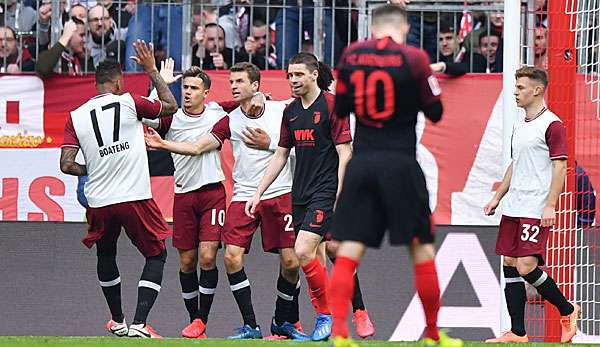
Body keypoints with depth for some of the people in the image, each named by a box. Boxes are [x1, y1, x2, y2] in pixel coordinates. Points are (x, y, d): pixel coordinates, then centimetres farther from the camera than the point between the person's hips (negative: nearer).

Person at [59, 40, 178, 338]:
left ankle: (117, 322, 37)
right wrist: (152, 71, 19)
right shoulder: (128, 102, -5)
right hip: (135, 198, -3)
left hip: (99, 202, 3)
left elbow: (66, 165, -3)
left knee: (106, 256, 28)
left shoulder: (76, 117, 2)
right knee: (156, 257, 11)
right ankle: (138, 324, -3)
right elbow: (171, 106, 11)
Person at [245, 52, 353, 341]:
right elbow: (280, 156, 20)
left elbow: (344, 153, -11)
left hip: (325, 191, -7)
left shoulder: (332, 105, -8)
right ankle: (325, 317, 12)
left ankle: (327, 314, -4)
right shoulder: (291, 111, 13)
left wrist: (339, 197, -18)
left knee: (303, 253, -18)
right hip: (300, 193, 7)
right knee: (313, 259, 5)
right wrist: (258, 193, 17)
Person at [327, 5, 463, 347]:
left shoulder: (352, 55, 3)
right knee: (422, 246, 9)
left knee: (350, 248, 1)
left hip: (361, 163, 3)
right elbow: (435, 112, 0)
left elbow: (340, 108, 12)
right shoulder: (413, 58, -6)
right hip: (400, 164, -3)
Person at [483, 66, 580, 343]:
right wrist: (497, 198, 19)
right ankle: (517, 332, 6)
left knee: (526, 267, -15)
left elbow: (560, 167, -13)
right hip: (513, 207, 9)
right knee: (510, 265, 3)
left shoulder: (552, 125, -9)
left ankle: (567, 310, 6)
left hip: (536, 210, -9)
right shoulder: (519, 126, 16)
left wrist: (550, 206, -19)